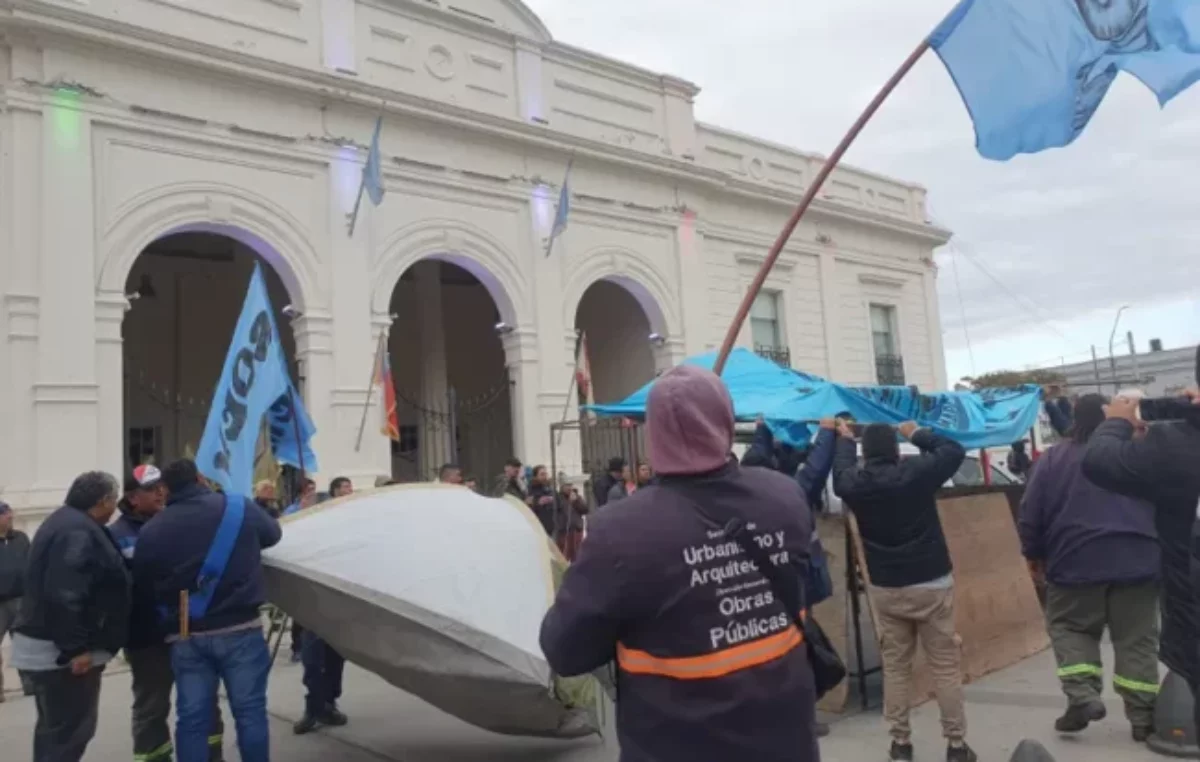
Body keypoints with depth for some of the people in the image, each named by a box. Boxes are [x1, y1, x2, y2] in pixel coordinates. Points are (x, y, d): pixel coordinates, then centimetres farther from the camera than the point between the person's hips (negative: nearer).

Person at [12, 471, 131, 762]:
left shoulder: (65, 522, 14)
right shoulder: (79, 532, -22)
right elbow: (64, 595, -29)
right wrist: (76, 647, -26)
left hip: (50, 645, 11)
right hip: (61, 650, -11)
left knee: (55, 727, 20)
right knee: (70, 730, -5)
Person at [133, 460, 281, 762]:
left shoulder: (152, 530, 2)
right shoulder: (240, 508, -2)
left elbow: (141, 583, 8)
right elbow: (273, 533, 15)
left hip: (185, 636, 2)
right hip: (239, 629, -2)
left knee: (191, 719, 9)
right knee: (249, 711, 5)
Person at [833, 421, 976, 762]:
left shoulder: (855, 484, -7)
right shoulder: (917, 472, -13)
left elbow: (840, 473, 18)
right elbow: (955, 451, 3)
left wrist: (845, 439, 31)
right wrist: (917, 434, 13)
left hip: (886, 589, 2)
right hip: (931, 584, -2)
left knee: (895, 665, 12)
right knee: (945, 665, 7)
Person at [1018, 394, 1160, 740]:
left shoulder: (1053, 458, 2)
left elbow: (1031, 514, 1)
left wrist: (1034, 554, 14)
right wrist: (1159, 549, 23)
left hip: (1077, 561, -2)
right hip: (1137, 560, 2)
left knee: (1069, 626, 14)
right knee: (1137, 638, 11)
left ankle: (1082, 696, -2)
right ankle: (1143, 715, 13)